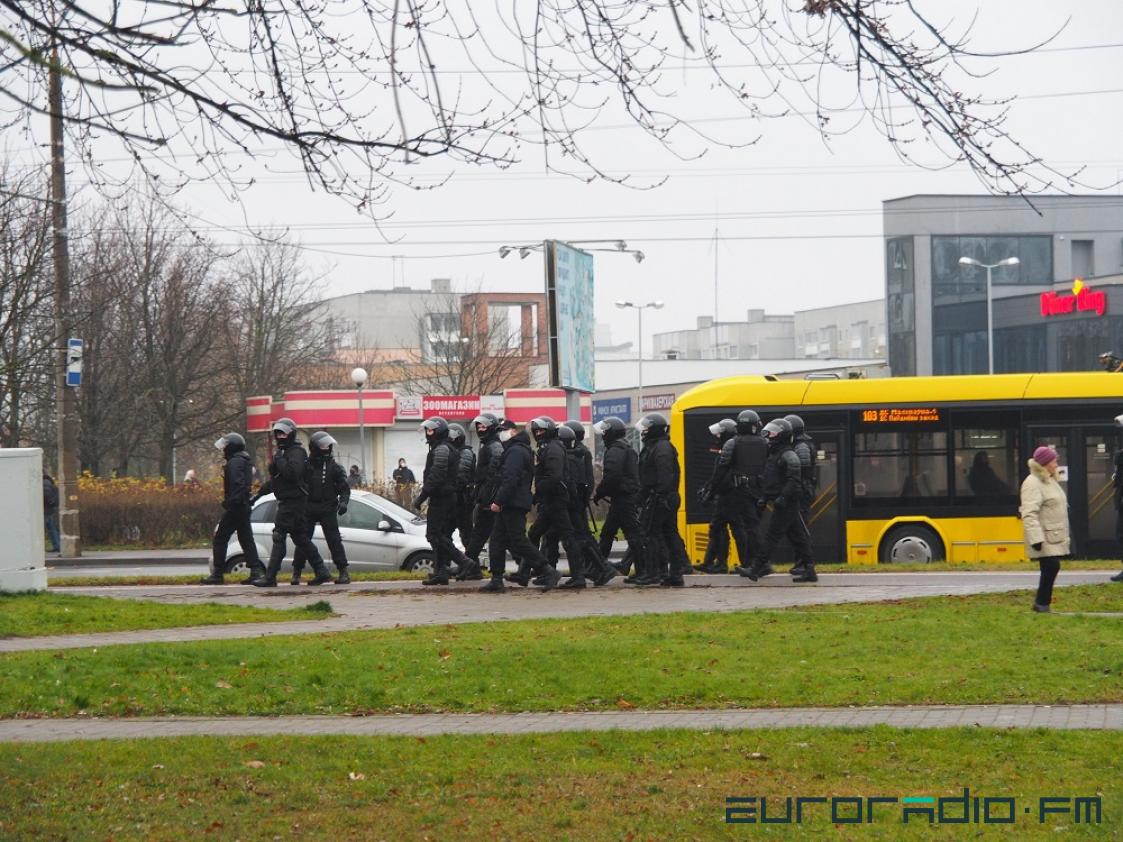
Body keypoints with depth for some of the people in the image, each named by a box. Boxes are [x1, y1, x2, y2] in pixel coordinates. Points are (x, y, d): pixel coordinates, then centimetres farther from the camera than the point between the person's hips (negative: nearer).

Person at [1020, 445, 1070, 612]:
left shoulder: (1050, 481, 18)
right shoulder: (1033, 483, -14)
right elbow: (1029, 514, -21)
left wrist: (1064, 535, 27)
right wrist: (1035, 538, -28)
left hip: (1054, 537, 9)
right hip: (1044, 538, -9)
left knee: (1051, 568, 6)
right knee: (1051, 566, -14)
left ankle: (1042, 603, 11)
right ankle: (1041, 603, -7)